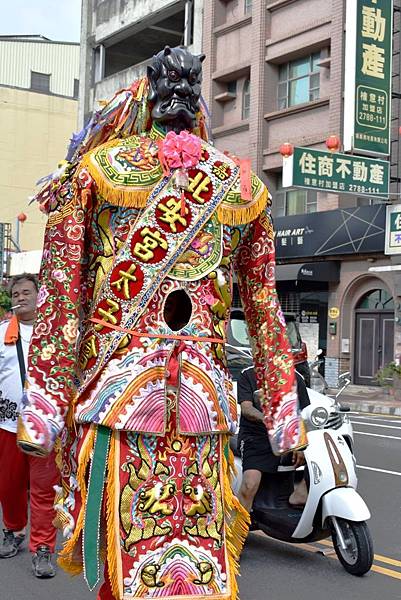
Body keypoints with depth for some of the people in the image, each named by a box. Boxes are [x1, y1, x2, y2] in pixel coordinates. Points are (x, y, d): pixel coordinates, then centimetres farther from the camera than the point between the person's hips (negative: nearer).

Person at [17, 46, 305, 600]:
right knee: (200, 555, 11)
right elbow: (265, 309, 12)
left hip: (113, 393, -2)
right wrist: (283, 409, 16)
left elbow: (60, 294, -2)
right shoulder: (243, 185, 12)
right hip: (206, 400, 2)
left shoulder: (95, 168, 5)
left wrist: (42, 406, -1)